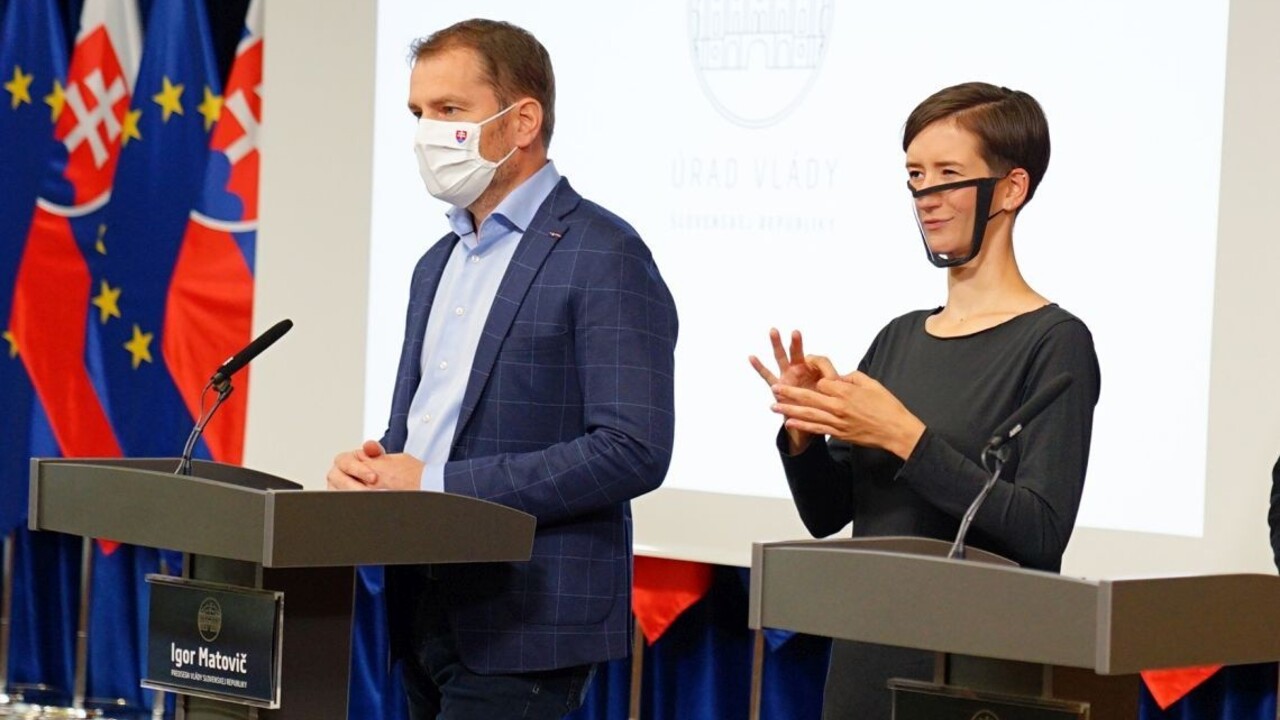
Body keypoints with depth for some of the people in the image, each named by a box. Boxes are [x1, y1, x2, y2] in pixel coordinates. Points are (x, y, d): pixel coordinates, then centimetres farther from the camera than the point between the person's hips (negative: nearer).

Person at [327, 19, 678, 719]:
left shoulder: (603, 257, -10)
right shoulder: (439, 264, 18)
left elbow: (633, 450, -18)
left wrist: (438, 481, -19)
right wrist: (372, 467, -1)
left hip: (526, 628, -8)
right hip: (427, 619, 8)